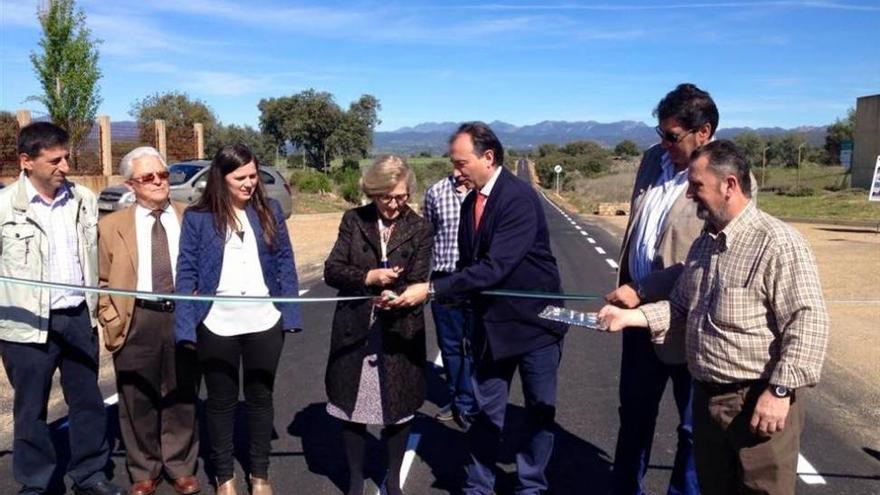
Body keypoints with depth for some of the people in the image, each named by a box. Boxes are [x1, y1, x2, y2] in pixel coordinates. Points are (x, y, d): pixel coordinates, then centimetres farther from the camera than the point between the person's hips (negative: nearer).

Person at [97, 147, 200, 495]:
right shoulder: (111, 226, 3)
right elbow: (102, 281, 5)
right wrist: (113, 322, -4)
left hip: (185, 317, 1)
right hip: (137, 322, 0)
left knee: (182, 398, 12)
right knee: (139, 401, 10)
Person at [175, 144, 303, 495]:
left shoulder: (269, 210, 1)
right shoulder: (197, 217, -5)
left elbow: (285, 262, 3)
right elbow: (186, 271, -5)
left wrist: (290, 313, -3)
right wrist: (186, 326, -11)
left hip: (265, 323, 2)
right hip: (217, 326, -1)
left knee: (260, 397, 15)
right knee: (221, 401, 13)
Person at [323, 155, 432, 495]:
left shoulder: (419, 229, -2)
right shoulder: (353, 220, 1)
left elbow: (417, 284, -8)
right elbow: (332, 271, -4)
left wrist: (395, 296, -28)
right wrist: (368, 277, -20)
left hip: (400, 333, -1)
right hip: (353, 330, 1)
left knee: (398, 407, 11)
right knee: (351, 405, 10)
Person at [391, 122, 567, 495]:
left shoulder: (520, 198, -21)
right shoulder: (470, 202, 3)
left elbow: (494, 267, -30)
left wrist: (431, 290, -30)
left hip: (534, 321, -6)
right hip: (491, 323, 6)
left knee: (540, 410, 10)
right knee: (486, 410, 13)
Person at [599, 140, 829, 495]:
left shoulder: (778, 243, -16)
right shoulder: (705, 243, 11)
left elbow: (808, 322, -20)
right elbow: (681, 308, 15)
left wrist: (780, 391, -22)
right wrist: (629, 316, 3)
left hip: (759, 402, -8)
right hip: (707, 397, 8)